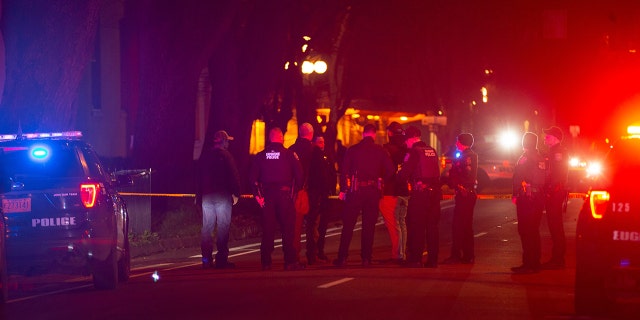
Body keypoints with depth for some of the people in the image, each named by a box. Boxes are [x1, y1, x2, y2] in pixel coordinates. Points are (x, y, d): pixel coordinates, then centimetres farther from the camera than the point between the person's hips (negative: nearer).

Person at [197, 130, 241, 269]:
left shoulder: (204, 155, 11)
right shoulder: (225, 155, -6)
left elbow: (199, 176, 15)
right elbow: (234, 175, -9)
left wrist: (200, 194, 20)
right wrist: (236, 193, -3)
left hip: (206, 195, 5)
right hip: (222, 195, -5)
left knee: (207, 226, 6)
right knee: (223, 226, -4)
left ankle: (206, 259, 4)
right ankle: (221, 259, -7)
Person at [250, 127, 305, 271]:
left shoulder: (261, 155, 5)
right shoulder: (289, 154, -3)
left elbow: (253, 177, 2)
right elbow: (299, 173, -6)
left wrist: (257, 194, 5)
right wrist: (297, 189, 6)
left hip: (267, 195, 3)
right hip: (285, 193, -3)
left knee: (267, 230, 6)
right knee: (287, 228, 2)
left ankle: (266, 262, 6)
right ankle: (290, 261, -1)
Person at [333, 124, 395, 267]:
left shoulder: (352, 150, -1)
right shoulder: (380, 151, 1)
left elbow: (344, 171, -3)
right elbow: (390, 170, -3)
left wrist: (343, 190, 2)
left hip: (355, 191, -1)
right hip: (373, 191, 1)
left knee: (348, 225, 4)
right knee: (369, 225, 6)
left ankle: (342, 258, 1)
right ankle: (366, 258, 3)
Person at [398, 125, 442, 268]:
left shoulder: (414, 152, -9)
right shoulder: (432, 151, 12)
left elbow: (404, 174, -11)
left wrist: (399, 173, 10)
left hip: (419, 192, -6)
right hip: (434, 191, 6)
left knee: (416, 227, -1)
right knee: (432, 227, 10)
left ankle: (415, 260, -3)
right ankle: (432, 260, 11)